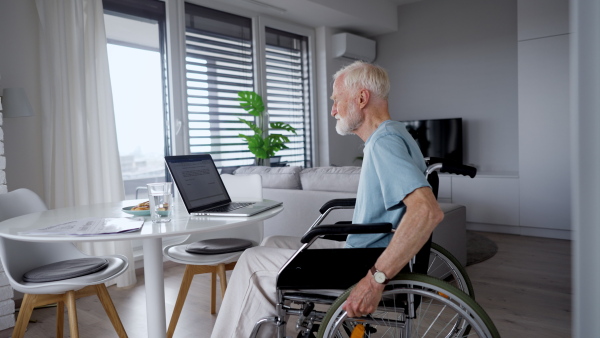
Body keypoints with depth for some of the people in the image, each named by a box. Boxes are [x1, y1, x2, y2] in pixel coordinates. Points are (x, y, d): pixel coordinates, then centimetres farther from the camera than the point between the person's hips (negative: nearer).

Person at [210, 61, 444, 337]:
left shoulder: (385, 142, -21)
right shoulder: (391, 136, 11)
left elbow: (428, 211, -35)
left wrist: (376, 278, -34)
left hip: (365, 266, -10)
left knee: (253, 261, -3)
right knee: (273, 243, 17)